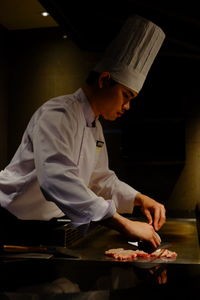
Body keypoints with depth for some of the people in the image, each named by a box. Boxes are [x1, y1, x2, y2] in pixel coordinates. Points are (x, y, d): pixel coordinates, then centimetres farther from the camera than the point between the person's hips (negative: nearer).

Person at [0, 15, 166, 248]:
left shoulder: (95, 126, 10)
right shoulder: (57, 114, -21)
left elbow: (101, 179, 17)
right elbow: (57, 179, -37)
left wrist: (140, 199, -1)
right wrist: (125, 225, -39)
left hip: (47, 228, 8)